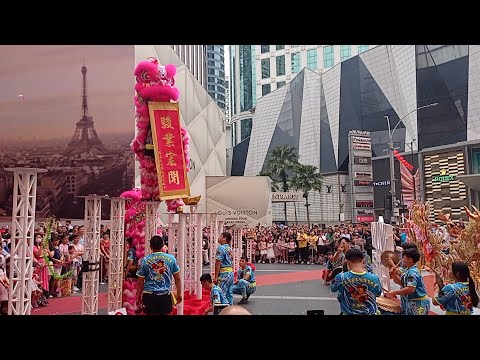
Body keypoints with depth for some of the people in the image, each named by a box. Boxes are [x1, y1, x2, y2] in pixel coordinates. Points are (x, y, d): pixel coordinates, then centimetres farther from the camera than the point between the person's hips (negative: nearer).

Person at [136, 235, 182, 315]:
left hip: (149, 295, 0)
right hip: (165, 295, 1)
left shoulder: (145, 260, -5)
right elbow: (177, 278, 2)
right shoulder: (171, 258, -2)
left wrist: (138, 298, 9)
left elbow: (140, 282, -2)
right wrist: (179, 294, 12)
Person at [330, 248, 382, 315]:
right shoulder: (375, 278, -18)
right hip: (369, 313, 1)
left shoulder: (341, 278, -20)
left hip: (348, 313, -1)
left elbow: (332, 288, 1)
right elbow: (378, 293, 3)